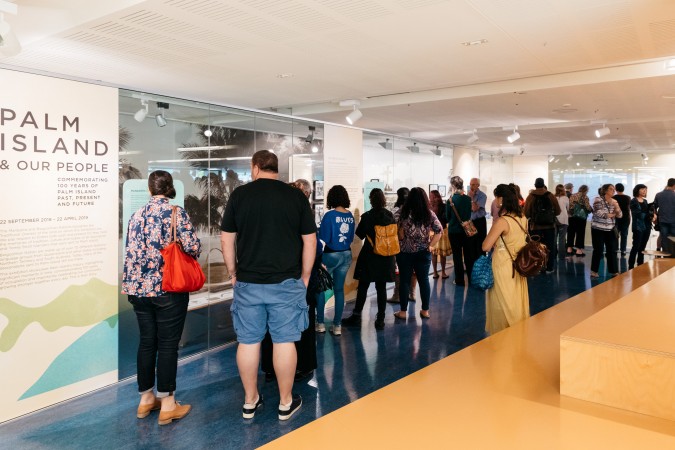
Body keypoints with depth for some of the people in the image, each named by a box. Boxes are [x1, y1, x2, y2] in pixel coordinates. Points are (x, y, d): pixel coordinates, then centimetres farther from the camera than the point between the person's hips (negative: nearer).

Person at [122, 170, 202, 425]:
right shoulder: (176, 212, -8)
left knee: (146, 342, 14)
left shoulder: (137, 216, 8)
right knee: (168, 344, 2)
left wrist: (129, 285, 19)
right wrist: (190, 256, 7)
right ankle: (167, 404, 9)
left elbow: (130, 254, 9)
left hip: (139, 288, 5)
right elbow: (193, 247, -15)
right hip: (169, 289, -5)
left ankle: (146, 399, 25)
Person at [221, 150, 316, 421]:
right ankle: (286, 403, 19)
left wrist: (233, 273, 12)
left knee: (248, 342, 11)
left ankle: (250, 401, 24)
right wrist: (305, 276, 9)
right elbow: (309, 241, 0)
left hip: (247, 283, 1)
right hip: (286, 282, -1)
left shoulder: (239, 195, 1)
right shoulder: (296, 196, -1)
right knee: (284, 341, 7)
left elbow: (226, 240, 3)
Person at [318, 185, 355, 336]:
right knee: (339, 289, 11)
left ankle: (320, 323, 13)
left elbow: (323, 238, -15)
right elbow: (351, 238, 9)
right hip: (346, 255, 5)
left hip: (331, 255, -5)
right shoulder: (350, 216, 1)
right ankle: (337, 325, 15)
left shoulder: (330, 215, -15)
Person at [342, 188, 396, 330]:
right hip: (386, 257, 3)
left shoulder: (367, 216, -12)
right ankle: (380, 320, 12)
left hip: (369, 256, -3)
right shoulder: (390, 216, -2)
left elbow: (360, 234, -5)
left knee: (363, 286, 7)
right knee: (381, 287, 9)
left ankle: (356, 316, 14)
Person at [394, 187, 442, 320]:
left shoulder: (405, 213, -10)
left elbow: (401, 235, -11)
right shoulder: (430, 214, -2)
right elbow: (439, 231, -7)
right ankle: (425, 310, 19)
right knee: (424, 280, 12)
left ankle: (403, 311, 13)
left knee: (405, 281, 6)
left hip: (405, 253, -2)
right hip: (423, 253, 2)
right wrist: (430, 245, -2)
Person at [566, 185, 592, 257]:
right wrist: (592, 210, 10)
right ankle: (579, 250, 1)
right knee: (580, 233, 0)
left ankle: (569, 249, 12)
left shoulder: (573, 196, 12)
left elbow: (569, 206, 13)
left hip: (571, 216, 5)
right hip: (581, 217, -5)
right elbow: (588, 207, -9)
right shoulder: (584, 196, -5)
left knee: (571, 232, 9)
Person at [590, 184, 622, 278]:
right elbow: (598, 213, -18)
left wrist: (616, 206, -10)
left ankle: (614, 271, 11)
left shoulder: (613, 201, 11)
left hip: (610, 230, 5)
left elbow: (619, 215, 7)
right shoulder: (598, 199, -7)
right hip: (598, 229, -5)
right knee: (598, 250, -1)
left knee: (612, 250, 4)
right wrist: (610, 215, -3)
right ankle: (594, 270, 8)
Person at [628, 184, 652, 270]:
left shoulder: (645, 201, 16)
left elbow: (648, 212, 15)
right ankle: (631, 267, -2)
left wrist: (652, 216, -6)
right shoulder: (633, 201, -5)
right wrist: (649, 216, -19)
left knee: (642, 247, 11)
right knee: (636, 247, -7)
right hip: (638, 227, -7)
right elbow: (637, 214, -15)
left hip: (647, 226, 7)